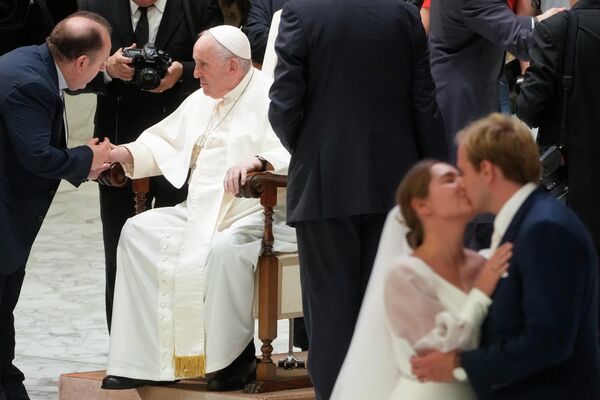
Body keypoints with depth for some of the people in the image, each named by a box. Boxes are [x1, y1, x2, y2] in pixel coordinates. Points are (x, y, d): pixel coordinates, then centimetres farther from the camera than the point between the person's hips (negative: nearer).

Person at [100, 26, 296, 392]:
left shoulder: (269, 98, -10)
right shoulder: (200, 102, 17)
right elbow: (164, 142, 23)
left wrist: (259, 161, -40)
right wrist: (121, 153, 6)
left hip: (260, 214, -8)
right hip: (201, 211, 9)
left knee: (225, 247, -37)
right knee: (138, 232, -6)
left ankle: (237, 357, -18)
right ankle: (143, 358, -9)